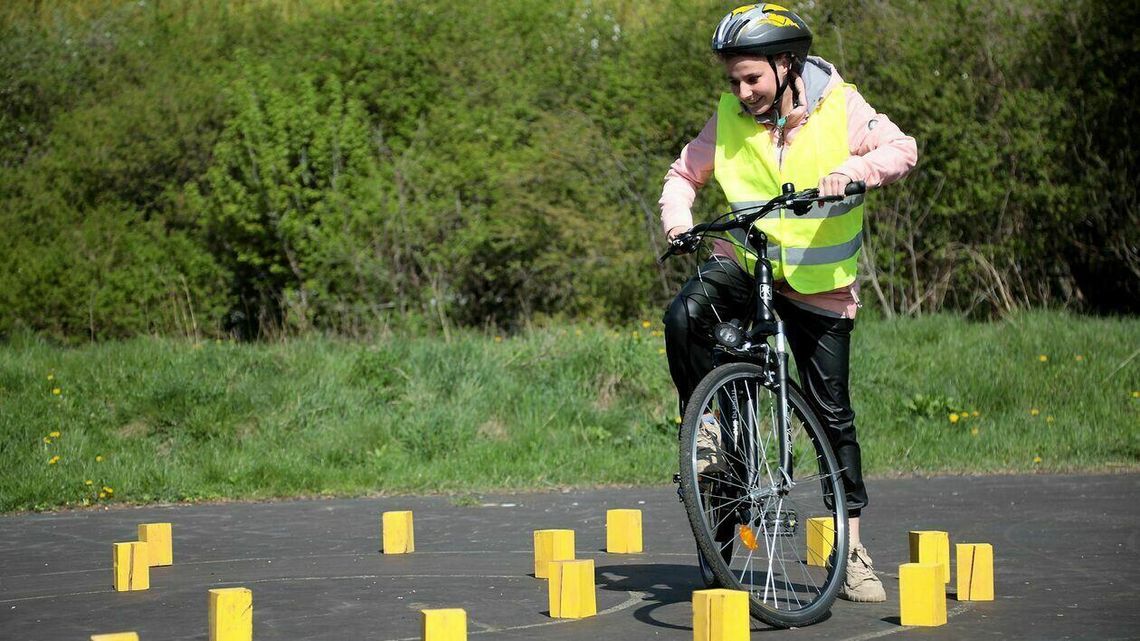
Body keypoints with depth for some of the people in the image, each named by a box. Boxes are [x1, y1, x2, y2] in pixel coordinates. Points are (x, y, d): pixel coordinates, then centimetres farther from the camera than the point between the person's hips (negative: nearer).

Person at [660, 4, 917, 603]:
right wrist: (677, 214, -14)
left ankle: (851, 549, 10)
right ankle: (706, 432, -11)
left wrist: (853, 169, -37)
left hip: (819, 284, -1)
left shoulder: (839, 106, -9)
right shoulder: (729, 119, -3)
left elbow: (901, 149, -17)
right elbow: (687, 171, 7)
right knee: (685, 316, -32)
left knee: (832, 414, 1)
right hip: (743, 260, 1)